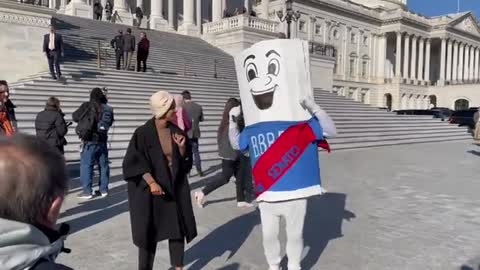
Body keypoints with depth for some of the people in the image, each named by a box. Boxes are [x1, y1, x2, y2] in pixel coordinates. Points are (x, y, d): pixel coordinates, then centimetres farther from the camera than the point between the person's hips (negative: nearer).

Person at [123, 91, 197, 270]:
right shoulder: (143, 133, -13)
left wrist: (182, 147, -14)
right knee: (150, 231, 5)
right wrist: (151, 182, -22)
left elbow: (185, 160, 6)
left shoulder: (176, 131, 0)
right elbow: (135, 162, -13)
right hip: (151, 188, -4)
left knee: (178, 228, 9)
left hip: (176, 187, 4)